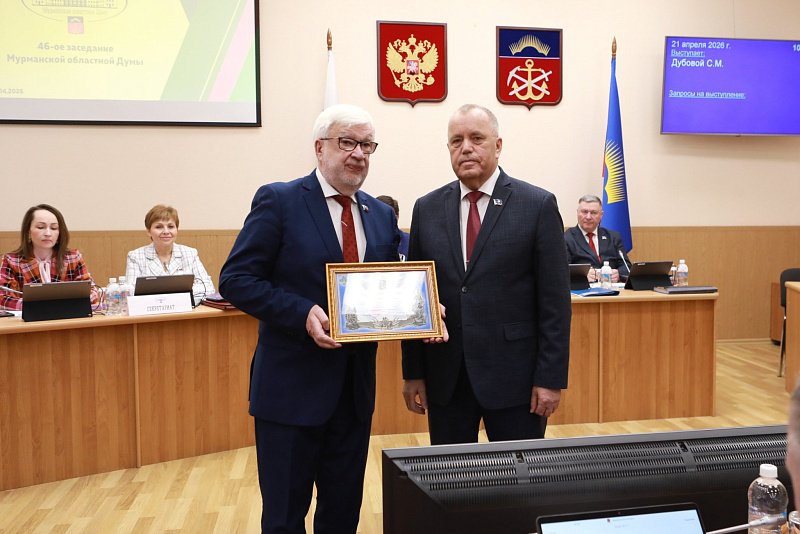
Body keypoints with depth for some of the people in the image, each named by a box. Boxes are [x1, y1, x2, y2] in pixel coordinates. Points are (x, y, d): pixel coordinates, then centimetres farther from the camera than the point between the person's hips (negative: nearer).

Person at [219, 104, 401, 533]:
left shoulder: (381, 215, 9)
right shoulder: (278, 201, -7)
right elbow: (235, 280, -11)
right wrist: (303, 314, -23)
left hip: (356, 386, 5)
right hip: (292, 385, -5)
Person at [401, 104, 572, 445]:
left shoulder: (538, 206, -3)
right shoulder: (427, 209, 7)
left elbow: (555, 300, -5)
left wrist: (551, 378, -9)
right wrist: (413, 372, 5)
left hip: (514, 376, -3)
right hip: (445, 378, 3)